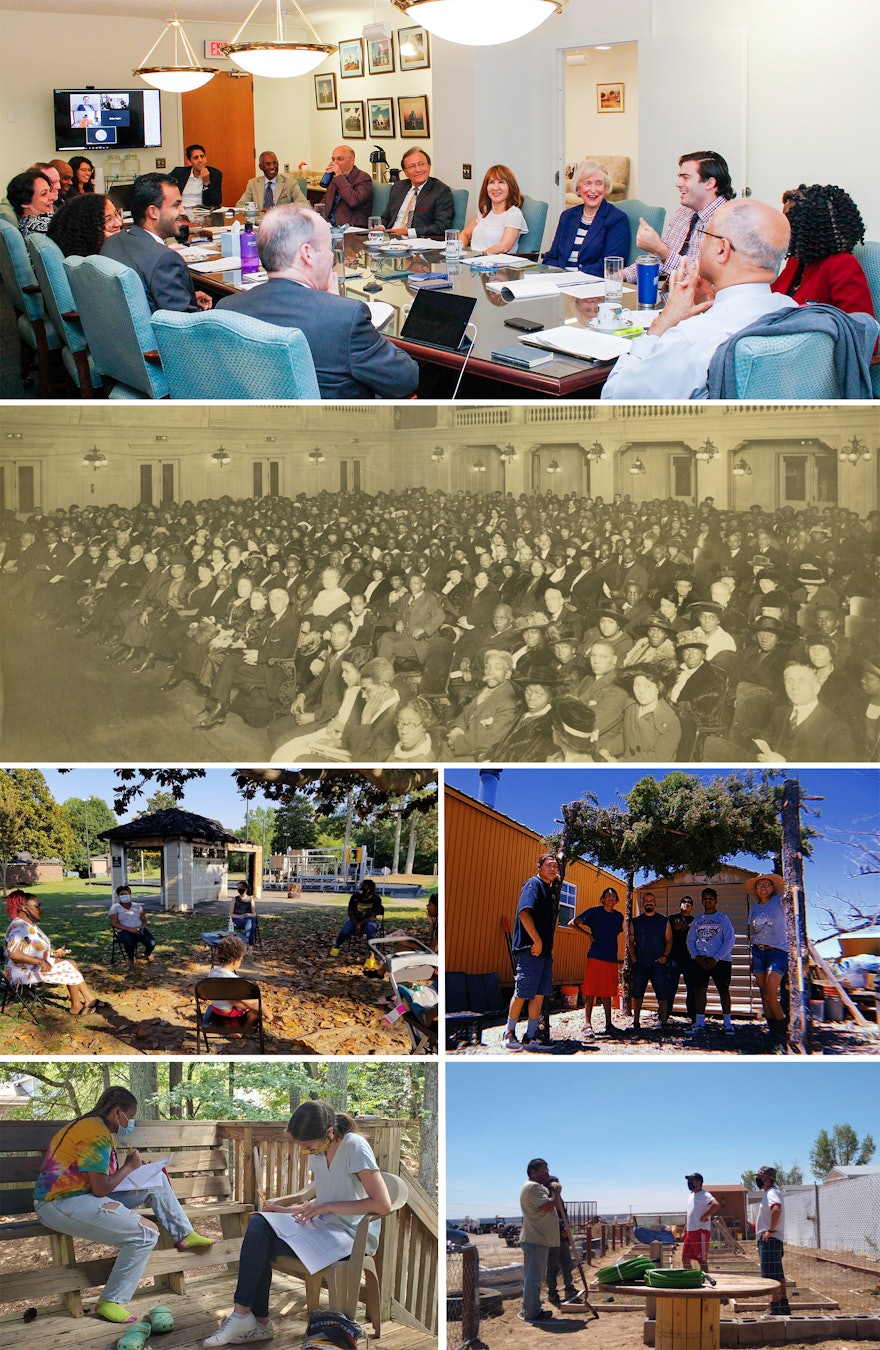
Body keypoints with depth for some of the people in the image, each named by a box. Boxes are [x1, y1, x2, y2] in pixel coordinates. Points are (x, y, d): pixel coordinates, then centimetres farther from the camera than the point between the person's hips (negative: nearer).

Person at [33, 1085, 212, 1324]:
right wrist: (128, 1167, -4)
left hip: (77, 1196, 11)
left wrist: (132, 1169, 4)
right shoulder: (98, 1133, -17)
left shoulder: (90, 1125, 14)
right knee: (147, 1233, -19)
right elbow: (100, 1189, -19)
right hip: (60, 1205, -11)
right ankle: (110, 1302, -11)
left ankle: (184, 1234, 21)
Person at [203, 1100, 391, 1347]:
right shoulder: (317, 1151, 8)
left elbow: (383, 1205, -22)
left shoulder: (354, 1147, -16)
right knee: (258, 1223, -15)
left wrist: (328, 1207, -21)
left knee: (260, 1243, -19)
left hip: (352, 1235, -8)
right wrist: (286, 1209, 1)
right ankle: (258, 1322, -13)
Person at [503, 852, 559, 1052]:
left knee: (539, 994, 8)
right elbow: (524, 912, -22)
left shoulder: (549, 889, 19)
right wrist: (537, 940, -22)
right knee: (522, 994, -4)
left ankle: (530, 1038, 12)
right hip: (530, 949, -9)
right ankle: (509, 1035, 6)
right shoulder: (533, 884, -9)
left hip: (544, 950, 9)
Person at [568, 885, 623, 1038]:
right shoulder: (594, 912, -1)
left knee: (607, 993, 9)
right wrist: (589, 934, -3)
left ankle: (608, 1024, 13)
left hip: (612, 958, 5)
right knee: (591, 991, -6)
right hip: (595, 957, -5)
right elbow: (572, 923, -1)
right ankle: (588, 1024, -6)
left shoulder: (619, 916, 14)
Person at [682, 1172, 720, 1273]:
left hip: (701, 1231, -9)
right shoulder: (691, 1196, 18)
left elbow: (717, 1205, -29)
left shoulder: (705, 1195, -12)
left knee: (702, 1260, -7)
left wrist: (704, 1216, -21)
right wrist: (685, 1231, 21)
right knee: (685, 1259, 10)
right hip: (690, 1231, 9)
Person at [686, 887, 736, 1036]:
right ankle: (700, 1023, 3)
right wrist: (697, 956, -7)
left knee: (723, 990, -1)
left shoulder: (722, 919, 2)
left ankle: (728, 1024, 4)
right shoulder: (697, 921, 14)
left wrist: (716, 958, -13)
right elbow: (690, 940, 12)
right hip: (701, 961, 4)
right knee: (700, 990, -1)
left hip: (720, 960, -4)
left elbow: (730, 940, -6)